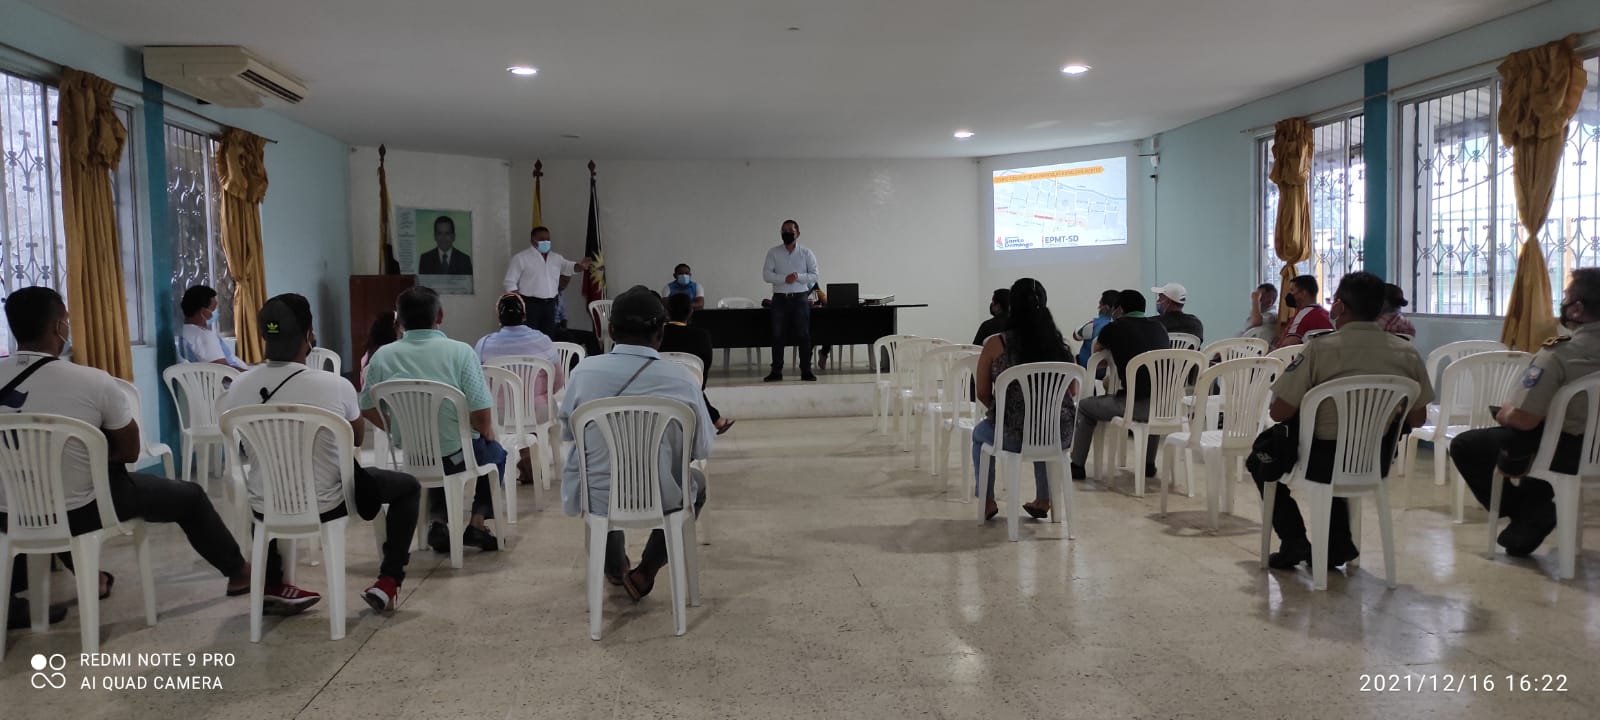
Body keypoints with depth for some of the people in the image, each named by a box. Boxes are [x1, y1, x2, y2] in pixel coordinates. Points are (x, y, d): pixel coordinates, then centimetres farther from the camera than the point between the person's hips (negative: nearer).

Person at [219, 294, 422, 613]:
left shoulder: (239, 388, -11)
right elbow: (357, 439, 1)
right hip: (323, 506, -4)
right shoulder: (336, 386, -20)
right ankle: (388, 581, 11)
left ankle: (272, 585, 40)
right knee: (408, 486, 18)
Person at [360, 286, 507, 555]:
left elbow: (367, 408, 4)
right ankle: (477, 520, 19)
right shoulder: (459, 351, -17)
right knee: (494, 453, 30)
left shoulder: (382, 356, -6)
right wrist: (488, 433, 4)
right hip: (456, 454, -3)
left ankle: (437, 520, 20)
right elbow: (480, 413, -19)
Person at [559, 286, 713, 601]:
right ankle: (645, 572, 21)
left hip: (596, 499, 2)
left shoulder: (584, 373, -12)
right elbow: (702, 450, -4)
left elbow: (567, 434, 4)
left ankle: (615, 568, 53)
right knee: (696, 483, 33)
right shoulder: (682, 381, -16)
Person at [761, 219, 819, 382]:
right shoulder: (773, 253, 6)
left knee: (803, 335, -2)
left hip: (800, 298, -1)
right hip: (780, 298, 1)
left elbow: (814, 276, 2)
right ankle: (776, 371, 6)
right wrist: (784, 278, -17)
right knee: (777, 335, 1)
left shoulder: (806, 253, 6)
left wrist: (798, 276, -16)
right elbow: (766, 275, -3)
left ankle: (806, 371, 3)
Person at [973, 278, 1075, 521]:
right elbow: (1071, 391, 11)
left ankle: (988, 502, 37)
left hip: (1013, 436, -3)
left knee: (980, 432, 32)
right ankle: (1043, 500, 43)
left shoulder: (995, 343, -8)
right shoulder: (1059, 343, 0)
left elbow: (982, 394, -1)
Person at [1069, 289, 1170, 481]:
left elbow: (1096, 349, 25)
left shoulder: (1115, 327, 4)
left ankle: (1077, 466, 23)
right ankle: (1149, 464, 41)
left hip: (1134, 406, -5)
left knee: (1083, 407, 20)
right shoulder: (1159, 327, 16)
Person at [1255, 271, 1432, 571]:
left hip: (1326, 464, -5)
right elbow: (1417, 419, 6)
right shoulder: (1408, 354, -5)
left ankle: (1294, 541, 16)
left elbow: (1279, 413, -14)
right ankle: (1338, 542, 30)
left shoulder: (1320, 349, -18)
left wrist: (1306, 404, 7)